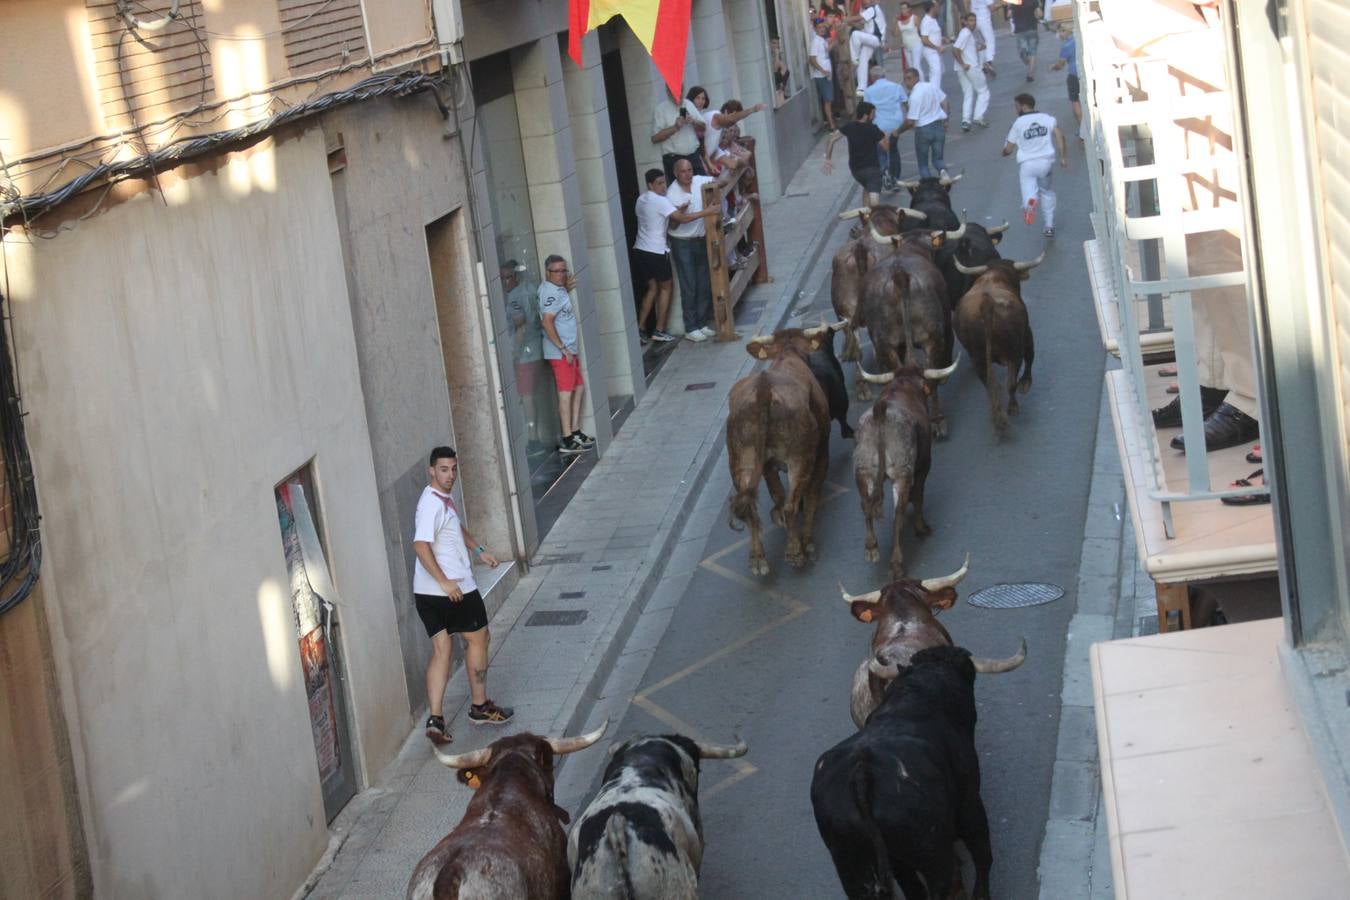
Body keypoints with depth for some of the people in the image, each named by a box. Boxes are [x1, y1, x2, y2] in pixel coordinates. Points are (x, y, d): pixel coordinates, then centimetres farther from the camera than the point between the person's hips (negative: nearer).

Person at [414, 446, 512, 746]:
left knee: (441, 650, 6)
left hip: (426, 593, 9)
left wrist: (479, 549, 24)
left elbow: (458, 527, 33)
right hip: (454, 589, -9)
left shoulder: (444, 500, 13)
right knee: (478, 640, 10)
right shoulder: (431, 505, -19)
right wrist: (444, 582, -29)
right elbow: (420, 546, -29)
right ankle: (480, 707, 22)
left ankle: (435, 719, -2)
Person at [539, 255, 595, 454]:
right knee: (566, 392, -9)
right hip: (560, 352, -10)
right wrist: (564, 349, -23)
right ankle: (567, 441, -8)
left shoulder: (557, 289, 11)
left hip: (569, 349, 10)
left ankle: (575, 432, 22)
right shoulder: (551, 292, -18)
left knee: (579, 388, 15)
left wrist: (567, 289, 5)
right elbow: (547, 322, -24)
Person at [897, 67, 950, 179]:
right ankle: (942, 171, -16)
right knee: (937, 159, 14)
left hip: (923, 129, -5)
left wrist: (899, 131, -5)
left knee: (923, 163, 12)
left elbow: (910, 122, -19)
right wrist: (945, 120, 20)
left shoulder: (914, 96, -20)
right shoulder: (932, 85, -2)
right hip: (939, 125, 5)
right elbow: (944, 102, 8)